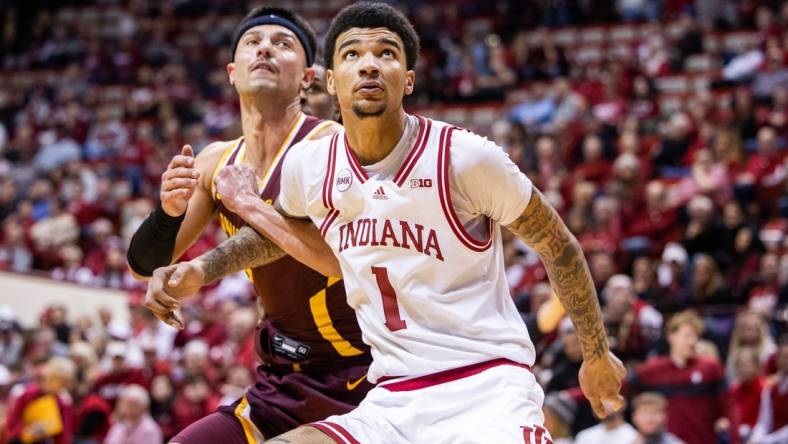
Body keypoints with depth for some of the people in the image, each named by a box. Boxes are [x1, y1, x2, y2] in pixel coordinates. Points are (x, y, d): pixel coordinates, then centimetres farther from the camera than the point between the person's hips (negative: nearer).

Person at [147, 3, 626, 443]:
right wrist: (202, 269, 13)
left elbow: (558, 245, 5)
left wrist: (597, 353, 12)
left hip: (486, 389, -4)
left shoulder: (465, 157, -9)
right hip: (392, 400, 4)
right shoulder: (307, 166, 3)